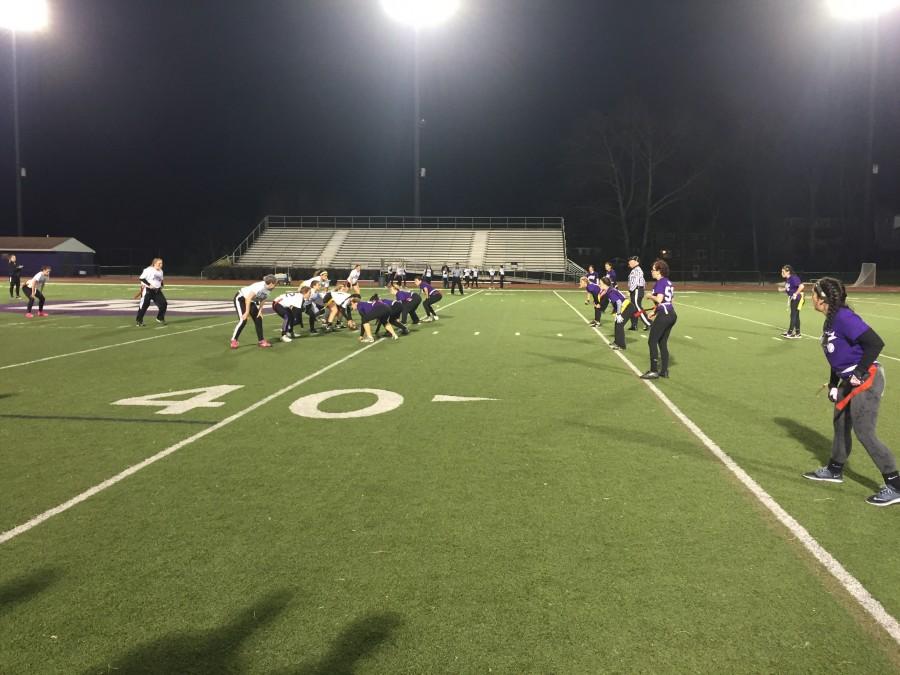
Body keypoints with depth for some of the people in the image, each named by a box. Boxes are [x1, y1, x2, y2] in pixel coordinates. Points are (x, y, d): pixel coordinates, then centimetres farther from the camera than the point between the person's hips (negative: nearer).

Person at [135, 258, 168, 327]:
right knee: (144, 305, -2)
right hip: (148, 290, -7)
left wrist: (161, 285, 6)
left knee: (163, 303, -1)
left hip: (157, 291, 7)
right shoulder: (148, 270, -14)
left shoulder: (161, 271, 10)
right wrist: (149, 285, -21)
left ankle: (160, 318, 18)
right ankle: (139, 320, 12)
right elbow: (141, 278, -16)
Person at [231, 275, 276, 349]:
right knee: (243, 320, -18)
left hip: (251, 301, 8)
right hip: (240, 298, -8)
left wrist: (260, 311, -6)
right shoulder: (260, 286, -33)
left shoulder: (268, 289, -10)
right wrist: (247, 312, -25)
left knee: (258, 319, 2)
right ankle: (234, 340, -6)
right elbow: (248, 299, -29)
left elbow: (262, 300, 2)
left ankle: (261, 341, 10)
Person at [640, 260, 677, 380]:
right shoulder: (668, 282, 15)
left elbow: (659, 299, -24)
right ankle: (664, 371, 16)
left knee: (652, 341, -2)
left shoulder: (660, 283, -12)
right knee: (663, 343, 14)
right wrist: (656, 311, 20)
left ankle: (654, 371, -3)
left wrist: (650, 296, -4)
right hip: (672, 314, 9)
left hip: (664, 315, -9)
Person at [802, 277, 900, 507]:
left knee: (864, 433, -6)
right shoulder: (830, 321, 11)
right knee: (840, 425, 20)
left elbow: (875, 343, -26)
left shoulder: (843, 317, -20)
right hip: (850, 380, 10)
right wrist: (833, 385, 17)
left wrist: (859, 372, -22)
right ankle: (835, 470, 38)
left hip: (866, 379, -10)